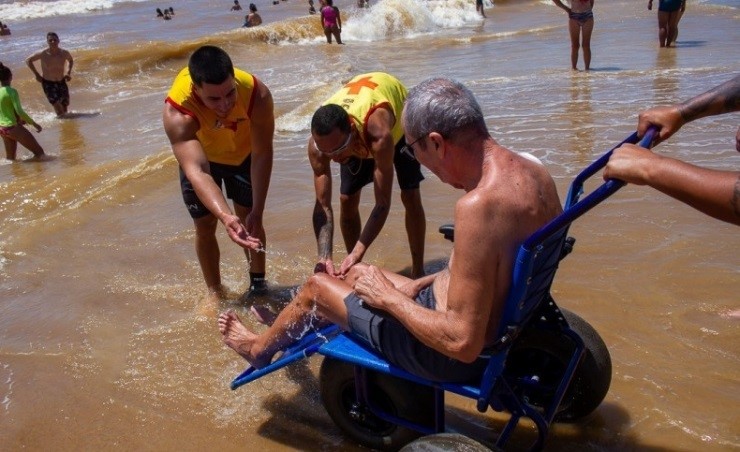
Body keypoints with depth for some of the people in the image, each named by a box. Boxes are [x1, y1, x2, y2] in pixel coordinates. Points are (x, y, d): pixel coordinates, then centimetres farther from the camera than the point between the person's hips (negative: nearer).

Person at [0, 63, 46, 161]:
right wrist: (34, 124, -16)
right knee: (39, 152, 0)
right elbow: (19, 111, -24)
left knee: (10, 158, 21)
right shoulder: (12, 91, -17)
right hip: (14, 128, -8)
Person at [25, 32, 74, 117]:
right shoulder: (43, 54, -18)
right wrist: (37, 74, -6)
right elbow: (28, 60, -3)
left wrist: (69, 72, 2)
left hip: (61, 81, 3)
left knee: (65, 105, 8)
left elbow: (71, 60, 15)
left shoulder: (64, 53, -11)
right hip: (48, 83, -3)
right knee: (57, 104, -16)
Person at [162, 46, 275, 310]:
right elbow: (196, 170, -51)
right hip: (200, 156, 0)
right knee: (204, 226, 4)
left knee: (250, 220, 5)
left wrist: (257, 211, -37)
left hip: (243, 154, 1)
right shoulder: (177, 112, -42)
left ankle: (258, 283, 26)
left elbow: (261, 155, -33)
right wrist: (226, 217, -65)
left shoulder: (257, 95, -39)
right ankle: (215, 291, 23)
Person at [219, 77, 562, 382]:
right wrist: (423, 284, 10)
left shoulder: (477, 206, -34)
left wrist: (388, 297, -17)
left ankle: (260, 349, 44)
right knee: (359, 274, 25)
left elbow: (463, 343, -31)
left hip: (457, 357, -8)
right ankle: (289, 330, 53)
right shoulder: (536, 172, -6)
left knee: (316, 285, 13)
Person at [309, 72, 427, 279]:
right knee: (347, 200, -3)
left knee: (410, 196, -11)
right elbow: (322, 205, -32)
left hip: (400, 119, -3)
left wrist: (357, 254, -53)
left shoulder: (378, 133, -50)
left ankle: (418, 272, 5)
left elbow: (382, 203, -45)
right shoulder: (318, 142, -37)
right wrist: (324, 257, -45)